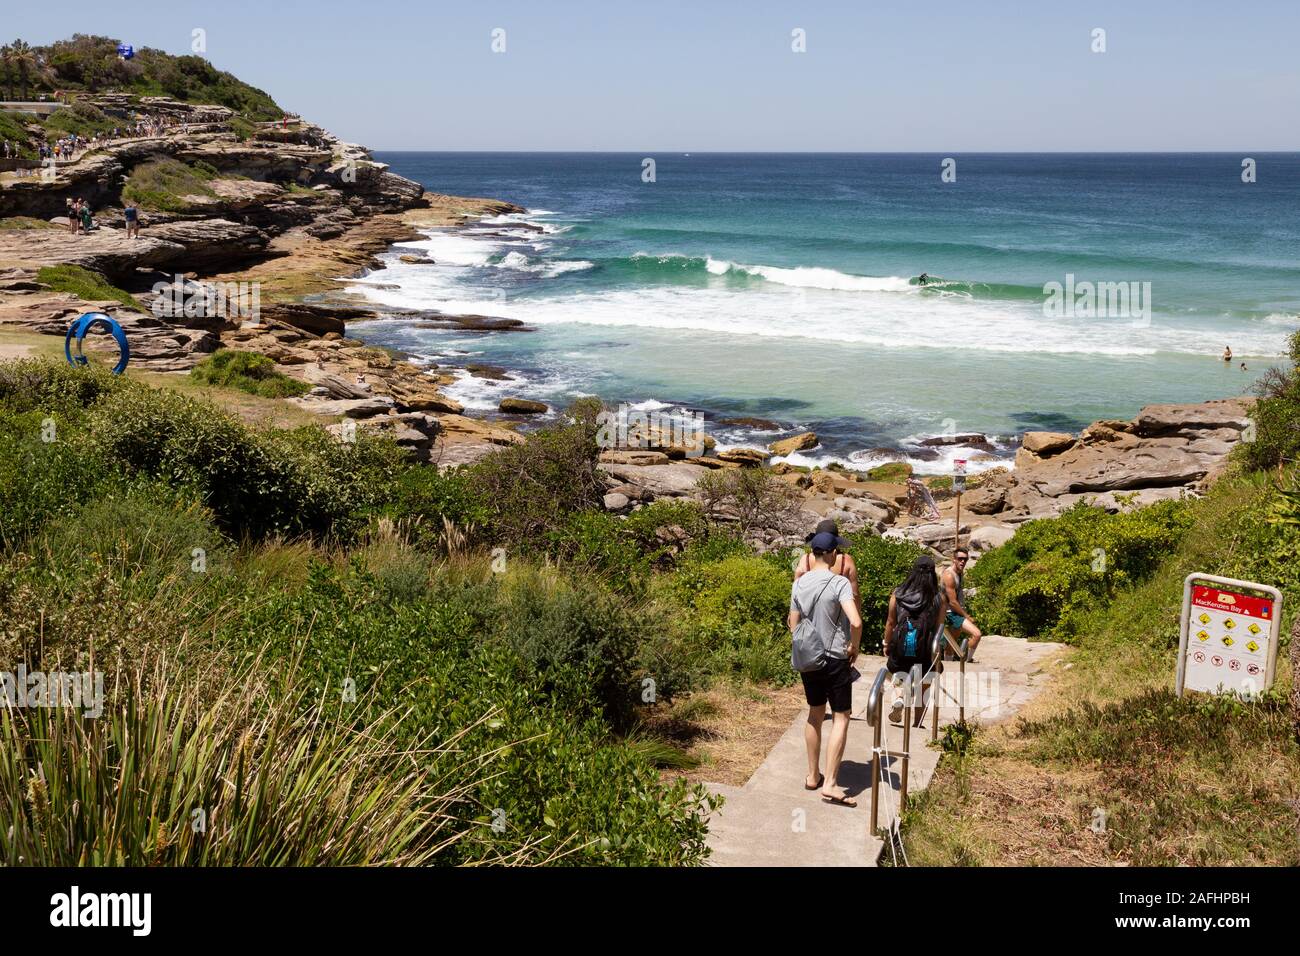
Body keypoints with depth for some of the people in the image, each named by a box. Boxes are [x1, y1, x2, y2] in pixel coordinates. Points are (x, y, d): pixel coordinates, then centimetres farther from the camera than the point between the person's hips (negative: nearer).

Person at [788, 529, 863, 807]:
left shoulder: (799, 584, 1)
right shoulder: (839, 583, -17)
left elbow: (793, 625, 8)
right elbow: (856, 622, -27)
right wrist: (855, 647, -11)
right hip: (835, 660, -6)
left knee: (815, 714, 19)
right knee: (840, 718, 1)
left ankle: (813, 776, 26)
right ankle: (830, 784, -5)